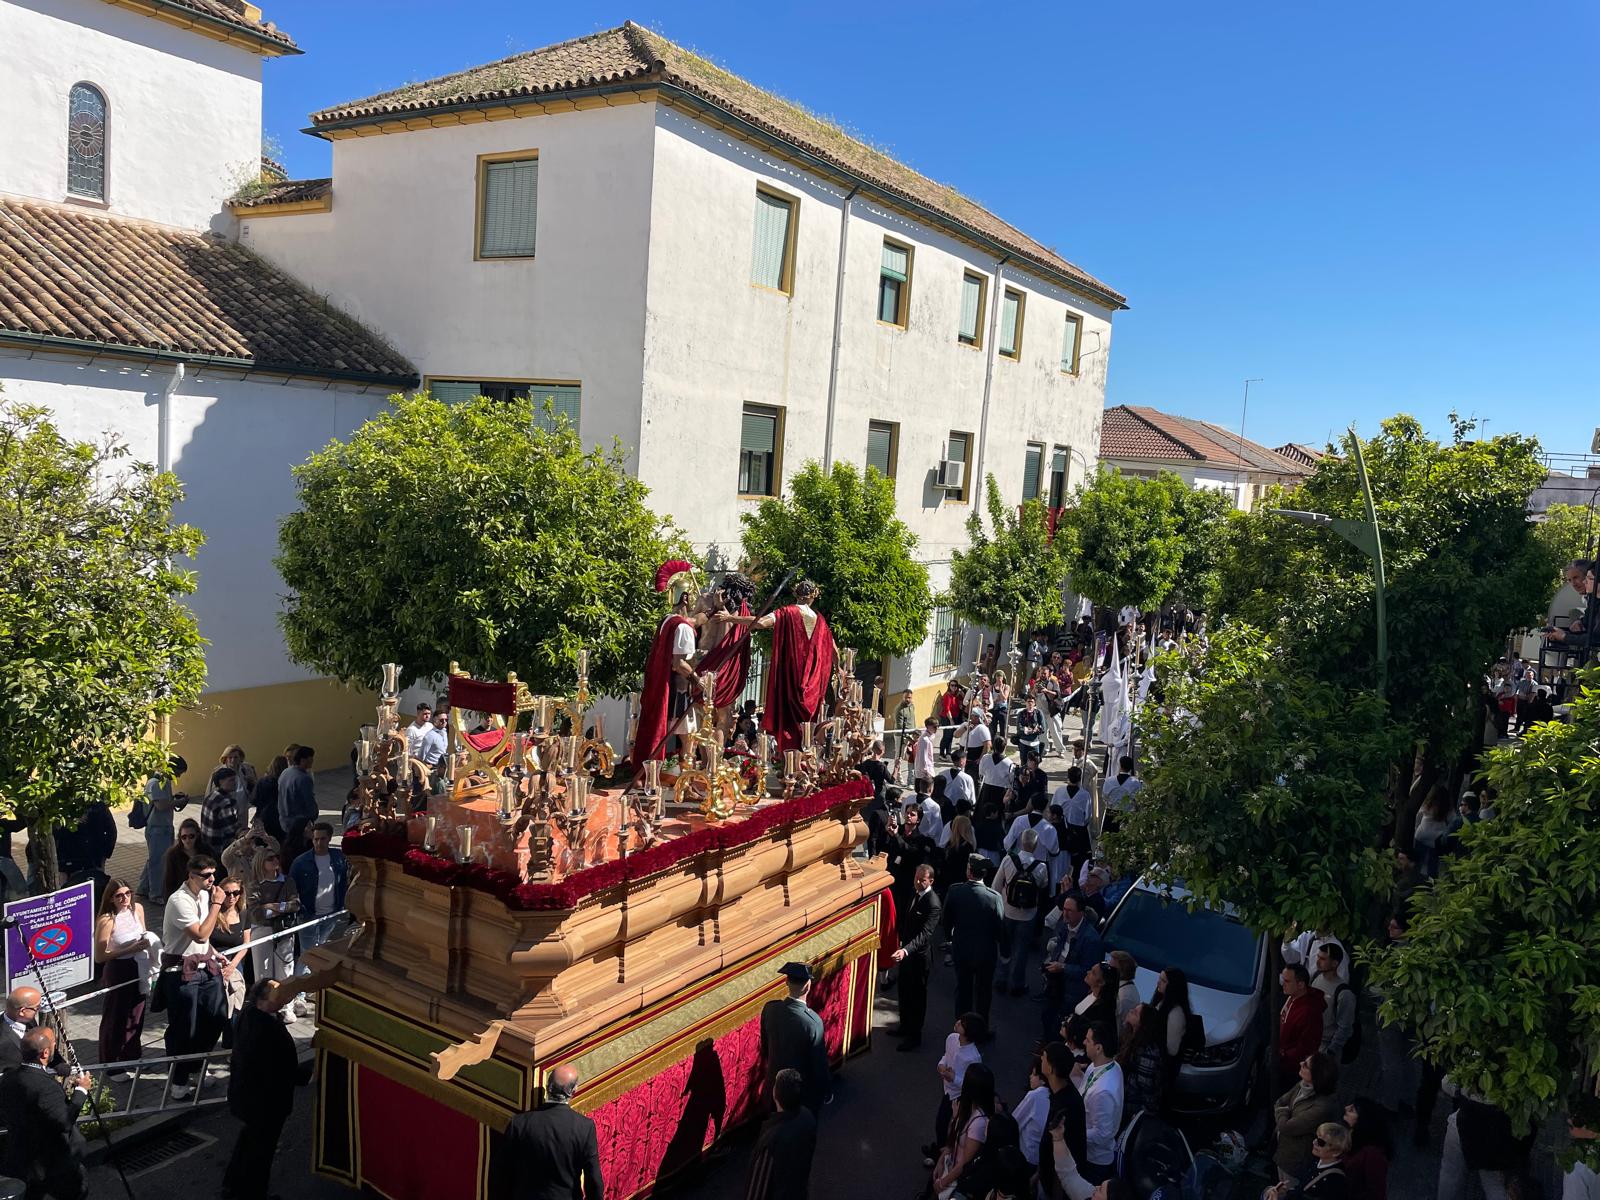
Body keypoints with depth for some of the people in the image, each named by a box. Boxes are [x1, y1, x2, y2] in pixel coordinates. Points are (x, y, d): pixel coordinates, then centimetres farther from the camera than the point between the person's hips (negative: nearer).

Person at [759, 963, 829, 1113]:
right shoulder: (813, 1022, -31)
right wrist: (827, 1090, -2)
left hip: (775, 1080, 4)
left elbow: (764, 1044, 0)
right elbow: (819, 1063, -19)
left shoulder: (769, 1008, -18)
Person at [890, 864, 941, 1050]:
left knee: (917, 996, 8)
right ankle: (905, 1026, 43)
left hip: (920, 955, -8)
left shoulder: (932, 904, -27)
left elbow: (925, 934, -34)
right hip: (907, 951, 8)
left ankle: (914, 1036, 24)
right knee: (904, 992, 23)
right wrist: (902, 943, 12)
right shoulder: (914, 892, -1)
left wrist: (906, 949, -45)